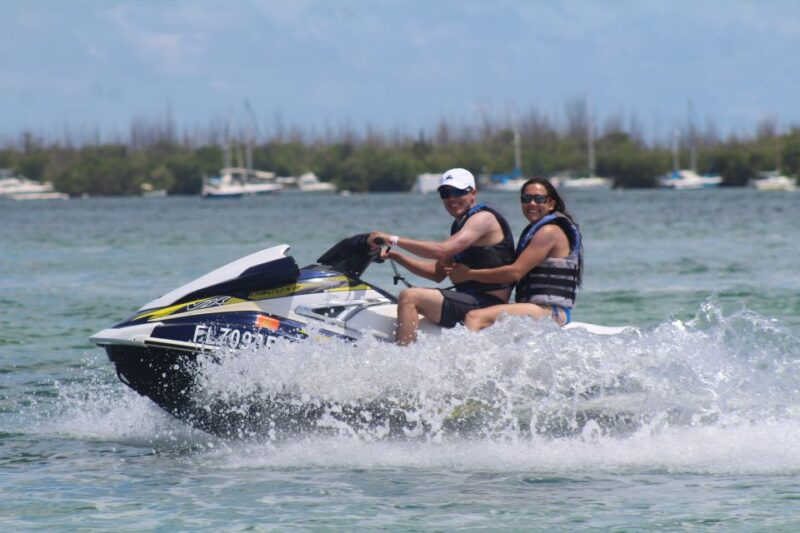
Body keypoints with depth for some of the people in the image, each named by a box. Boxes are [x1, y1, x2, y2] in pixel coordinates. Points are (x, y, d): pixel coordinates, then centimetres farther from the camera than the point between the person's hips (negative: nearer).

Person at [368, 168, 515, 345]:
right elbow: (438, 273, 19)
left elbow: (443, 251, -24)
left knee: (410, 297, -23)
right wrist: (394, 255, 10)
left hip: (488, 305, -11)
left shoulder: (483, 218, -10)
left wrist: (394, 240, -20)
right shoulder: (459, 225, 19)